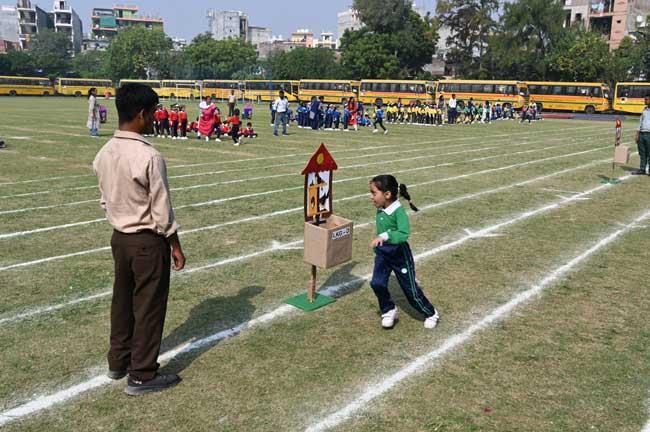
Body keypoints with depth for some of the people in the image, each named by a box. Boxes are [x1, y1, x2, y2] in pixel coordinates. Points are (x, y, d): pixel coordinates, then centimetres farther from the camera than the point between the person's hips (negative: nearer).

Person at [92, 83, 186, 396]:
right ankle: (141, 376, 17)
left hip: (119, 237, 8)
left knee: (122, 300, 20)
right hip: (148, 241, -8)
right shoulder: (149, 157, -23)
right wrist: (176, 246, -8)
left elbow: (104, 200, 9)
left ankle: (118, 362, 36)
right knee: (149, 308, 6)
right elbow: (162, 211, -18)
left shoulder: (104, 153, 0)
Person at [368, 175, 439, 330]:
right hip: (382, 253, 6)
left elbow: (404, 234, -39)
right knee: (377, 283, -11)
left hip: (399, 254, -6)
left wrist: (384, 236, -50)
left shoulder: (399, 211, -25)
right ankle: (389, 310, 16)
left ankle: (431, 314, 30)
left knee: (410, 289, 5)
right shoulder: (379, 210, -4)